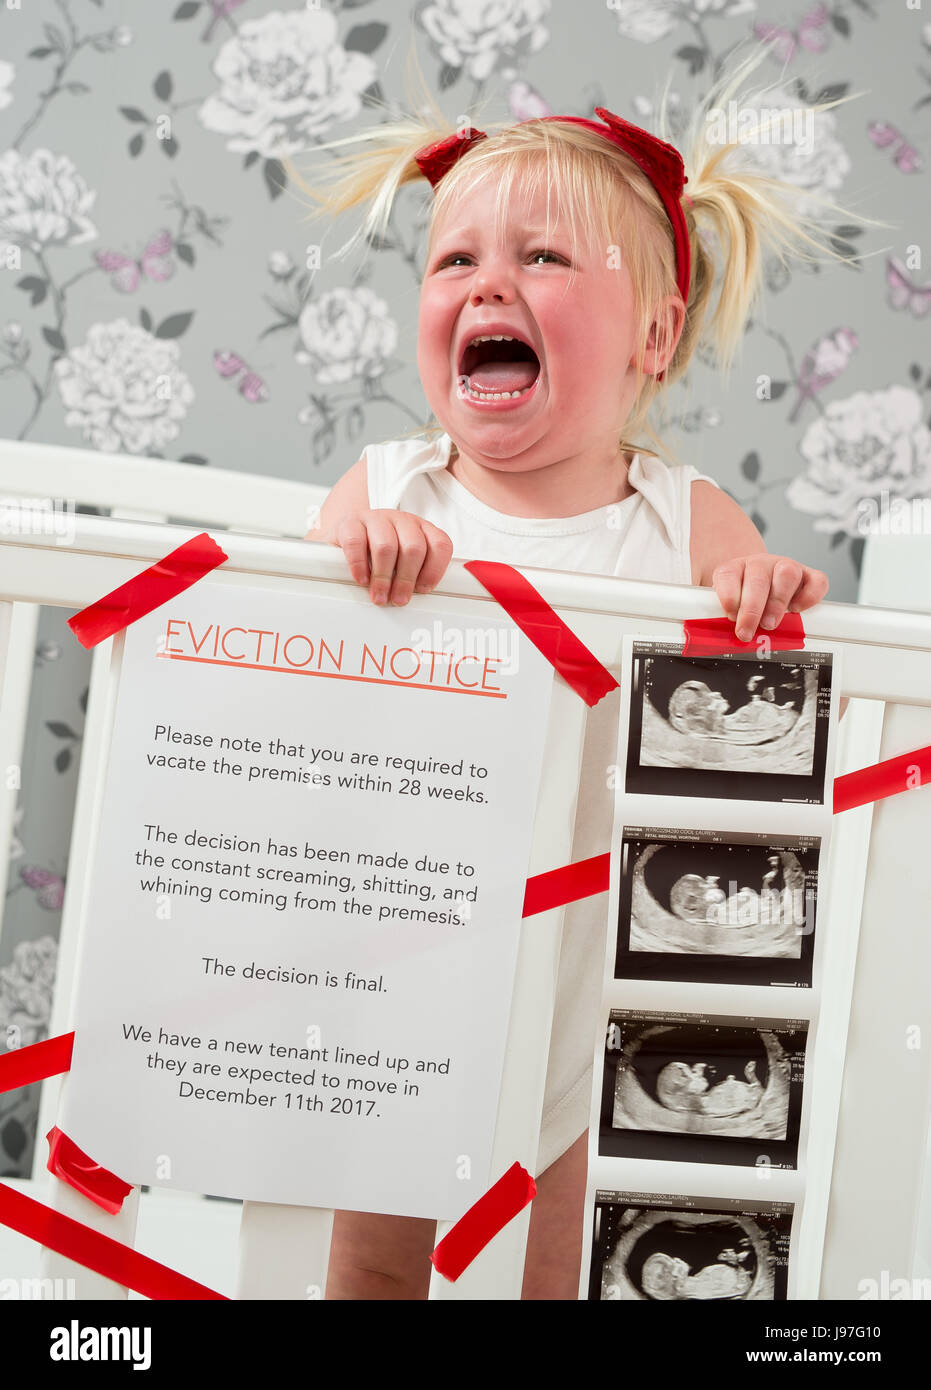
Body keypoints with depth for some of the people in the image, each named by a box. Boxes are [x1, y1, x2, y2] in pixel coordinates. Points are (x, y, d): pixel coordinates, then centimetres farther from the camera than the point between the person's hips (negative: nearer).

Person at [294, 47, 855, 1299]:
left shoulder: (688, 522, -10)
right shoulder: (383, 495, -9)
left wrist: (776, 607, -25)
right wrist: (354, 562, -32)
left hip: (584, 1016, 0)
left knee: (543, 1276, 19)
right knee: (370, 1267, 21)